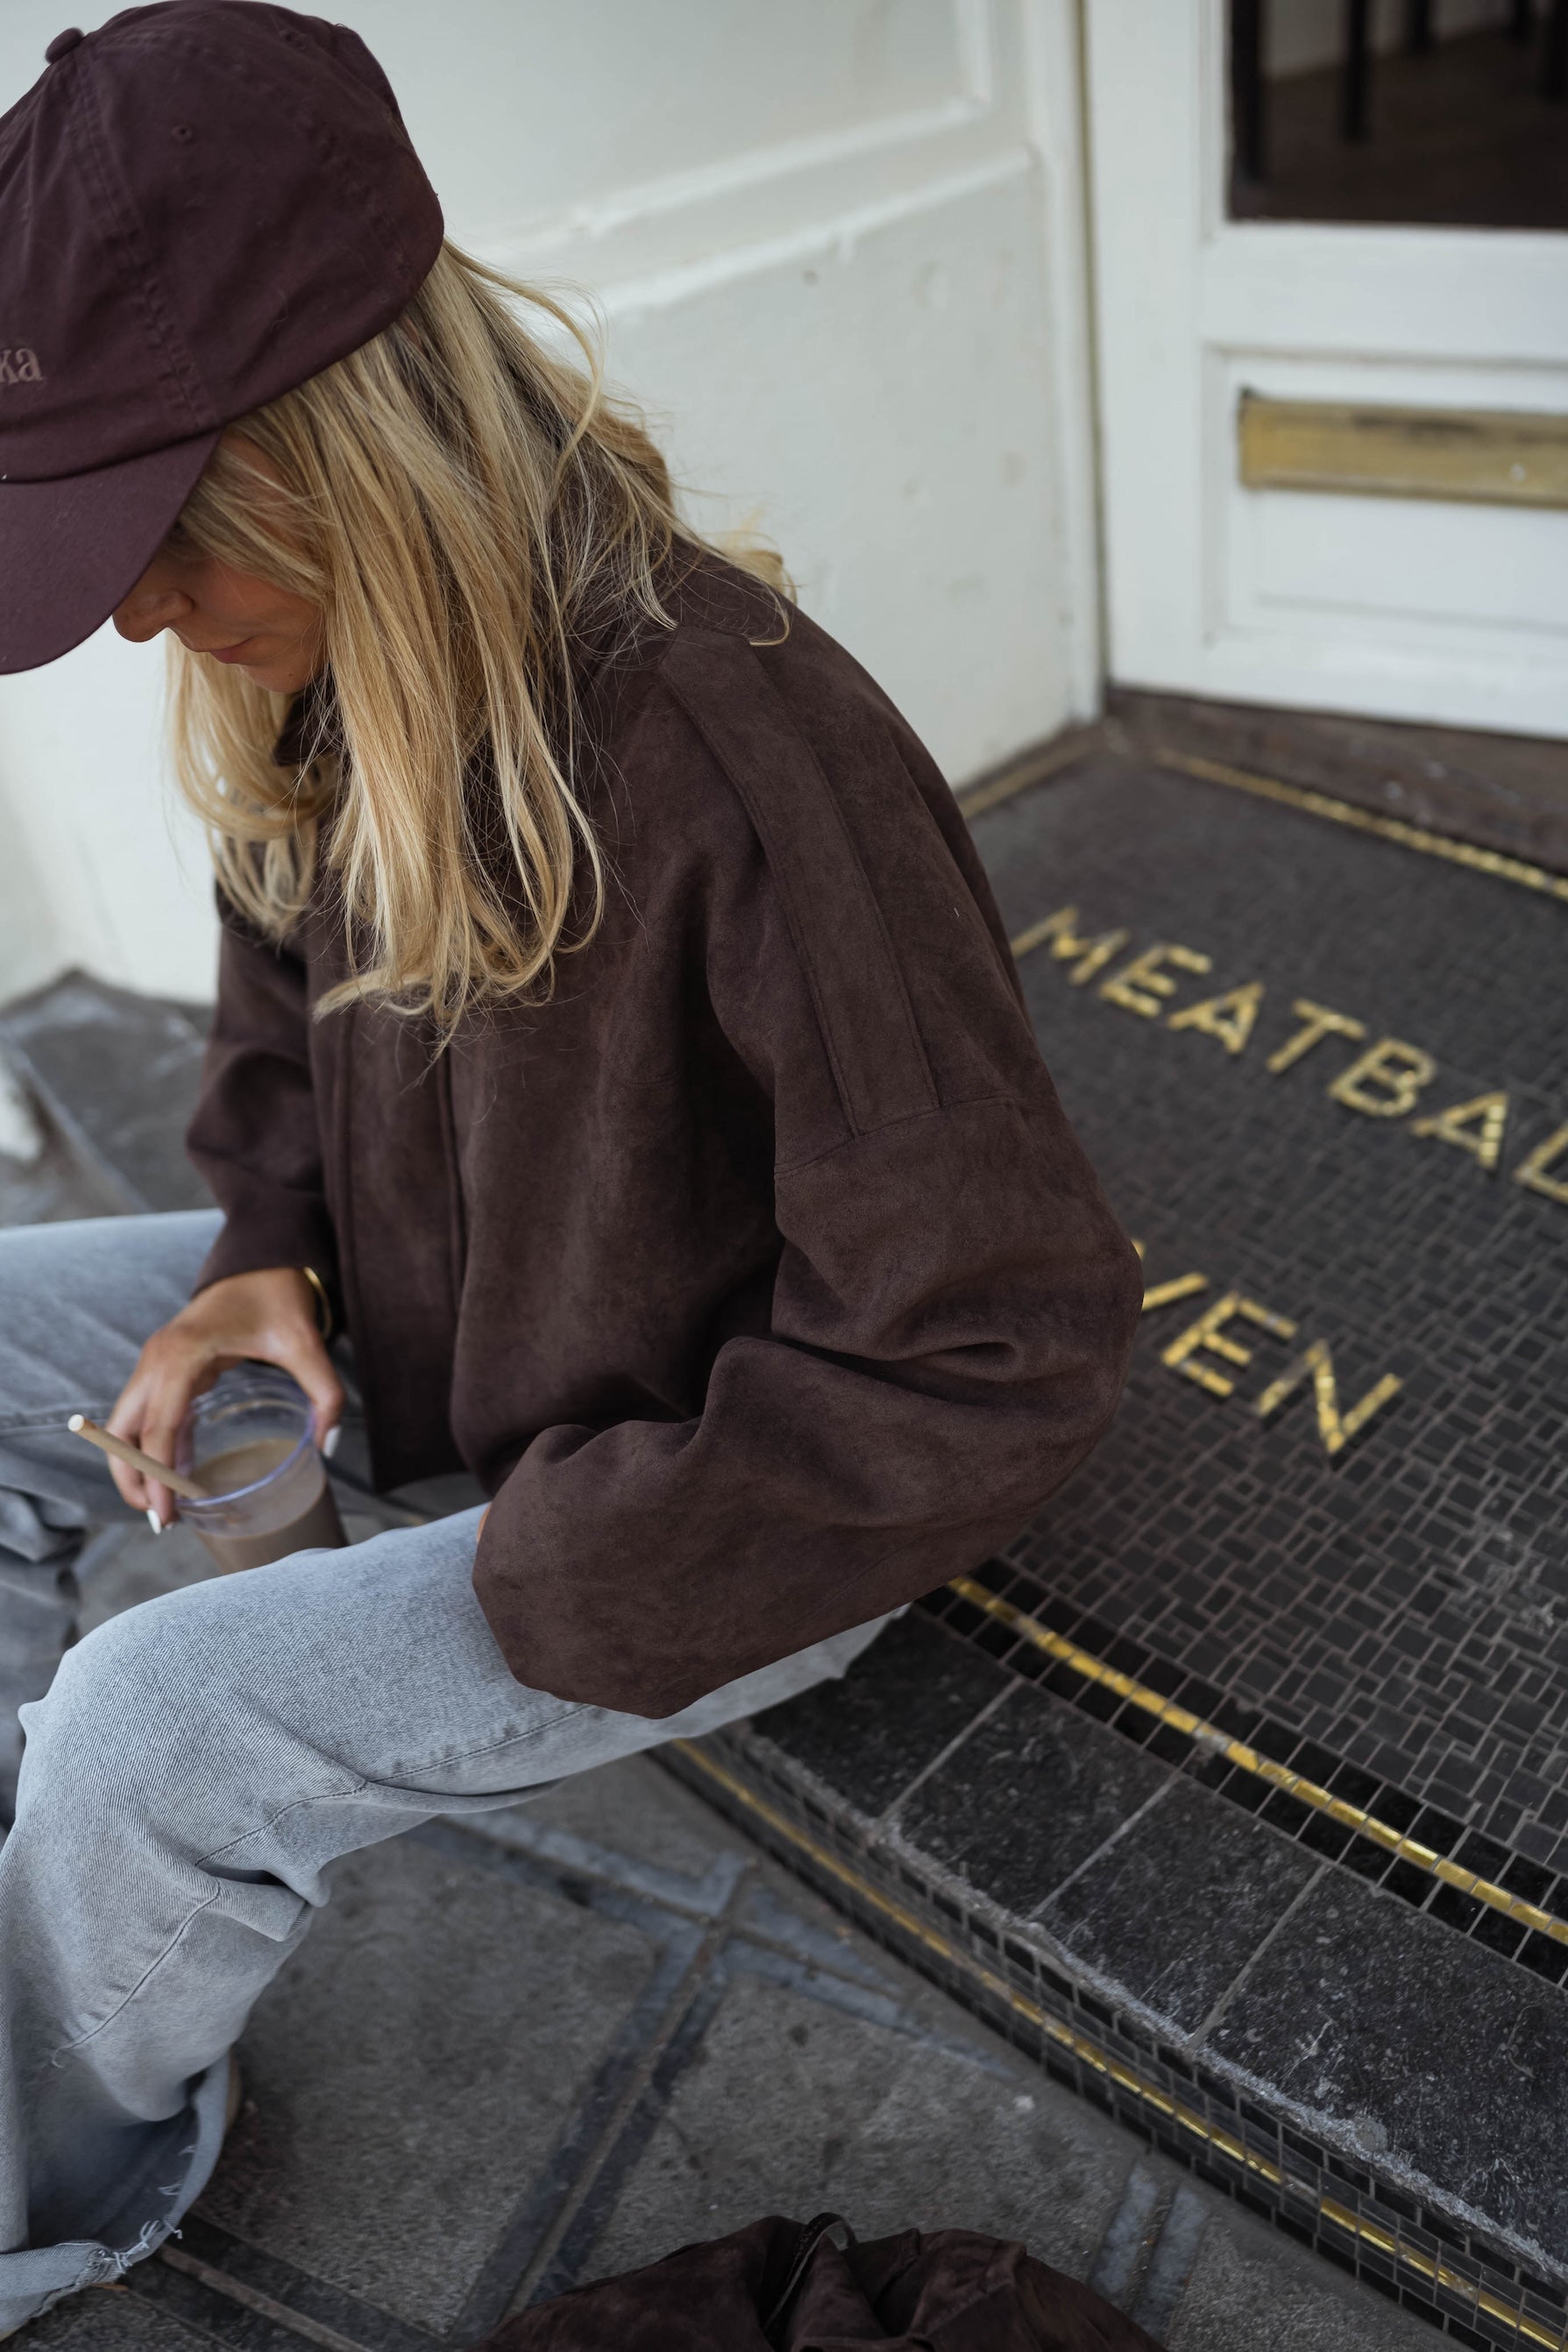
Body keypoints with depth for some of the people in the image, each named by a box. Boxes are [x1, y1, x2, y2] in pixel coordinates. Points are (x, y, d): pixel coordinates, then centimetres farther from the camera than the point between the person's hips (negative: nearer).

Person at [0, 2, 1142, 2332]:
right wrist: (269, 1246, -5)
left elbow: (1007, 1346, -30)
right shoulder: (341, 683, -8)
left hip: (743, 1497, -8)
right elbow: (286, 981, 14)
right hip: (429, 1330, 8)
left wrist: (545, 1583, -23)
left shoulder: (749, 760, -34)